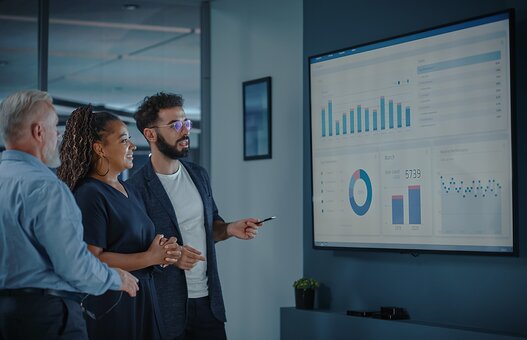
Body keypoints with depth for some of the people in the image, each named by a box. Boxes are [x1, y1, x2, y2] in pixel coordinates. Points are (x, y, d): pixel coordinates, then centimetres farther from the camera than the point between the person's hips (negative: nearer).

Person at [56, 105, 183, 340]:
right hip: (109, 305, -8)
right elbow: (93, 260, -22)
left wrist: (164, 252, 1)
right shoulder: (89, 195, -14)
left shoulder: (128, 192, 13)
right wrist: (151, 257, -15)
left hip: (141, 300, 8)